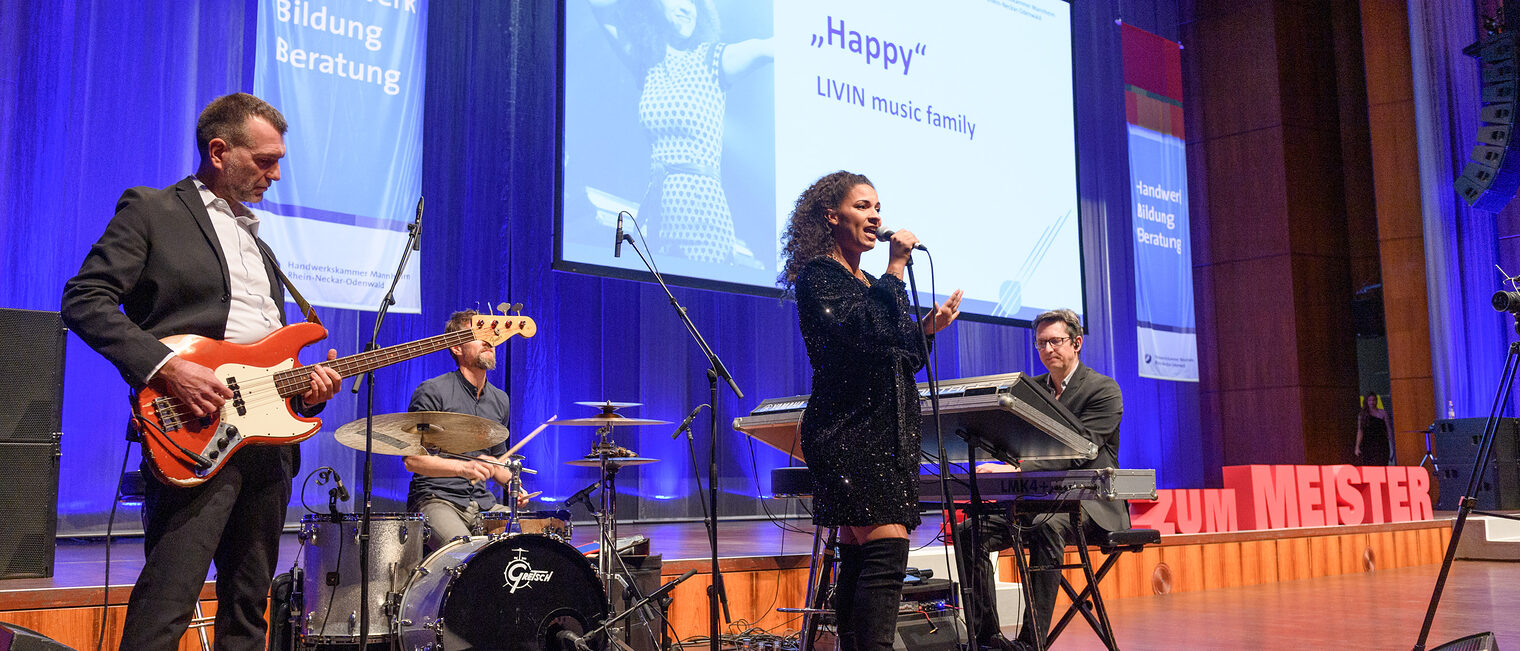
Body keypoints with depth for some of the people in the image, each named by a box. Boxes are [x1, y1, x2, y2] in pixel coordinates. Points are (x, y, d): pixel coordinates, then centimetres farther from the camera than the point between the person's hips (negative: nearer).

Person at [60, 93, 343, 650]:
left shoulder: (257, 241, 25)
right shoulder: (151, 211, 3)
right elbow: (84, 299, -8)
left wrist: (305, 382, 7)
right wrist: (166, 366, -19)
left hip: (270, 440, 8)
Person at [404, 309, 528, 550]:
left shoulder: (500, 400, 14)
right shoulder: (432, 392, -7)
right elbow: (412, 459, -12)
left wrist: (512, 482, 4)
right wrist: (464, 468, -24)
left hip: (484, 503, 6)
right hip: (435, 500, -6)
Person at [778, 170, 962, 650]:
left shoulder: (869, 283, 22)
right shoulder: (818, 274, -3)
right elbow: (863, 331, -20)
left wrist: (927, 327, 10)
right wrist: (896, 268, -11)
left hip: (883, 431, 9)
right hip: (848, 430, -9)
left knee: (858, 557, 7)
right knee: (887, 546, -19)